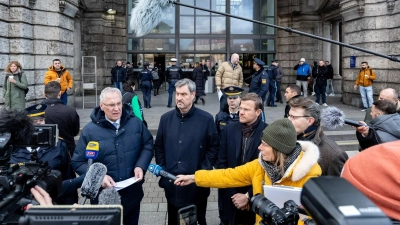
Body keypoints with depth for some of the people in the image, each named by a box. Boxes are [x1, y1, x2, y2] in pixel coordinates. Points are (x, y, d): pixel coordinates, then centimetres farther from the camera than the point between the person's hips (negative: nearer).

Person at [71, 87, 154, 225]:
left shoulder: (135, 123, -1)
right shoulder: (90, 130, -9)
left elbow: (148, 145, 9)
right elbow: (78, 162, -5)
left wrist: (141, 166, -9)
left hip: (132, 194, 3)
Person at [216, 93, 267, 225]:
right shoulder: (230, 129, 0)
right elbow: (221, 162, 1)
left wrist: (248, 195, -11)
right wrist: (233, 194, -5)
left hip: (255, 197, -3)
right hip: (230, 196, 3)